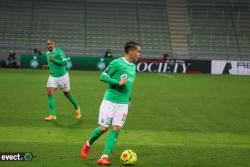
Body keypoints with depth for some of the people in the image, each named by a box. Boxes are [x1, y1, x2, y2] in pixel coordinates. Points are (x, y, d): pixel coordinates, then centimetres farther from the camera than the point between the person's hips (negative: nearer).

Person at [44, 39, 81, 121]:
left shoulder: (59, 52, -16)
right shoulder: (47, 53, 5)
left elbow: (65, 62, -25)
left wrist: (54, 60, -31)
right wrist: (49, 65, 4)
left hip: (62, 76, -5)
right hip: (53, 77, 5)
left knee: (67, 94, 11)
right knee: (50, 94, -14)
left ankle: (77, 108, 37)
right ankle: (52, 115, -15)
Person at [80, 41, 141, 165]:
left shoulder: (133, 66, 12)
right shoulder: (117, 63, -11)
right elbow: (103, 77, -12)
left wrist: (129, 99, 25)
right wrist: (118, 82, -21)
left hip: (123, 104, 6)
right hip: (110, 101, -6)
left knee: (116, 129, -6)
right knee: (103, 128, -2)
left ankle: (104, 157, -5)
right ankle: (88, 144, 26)